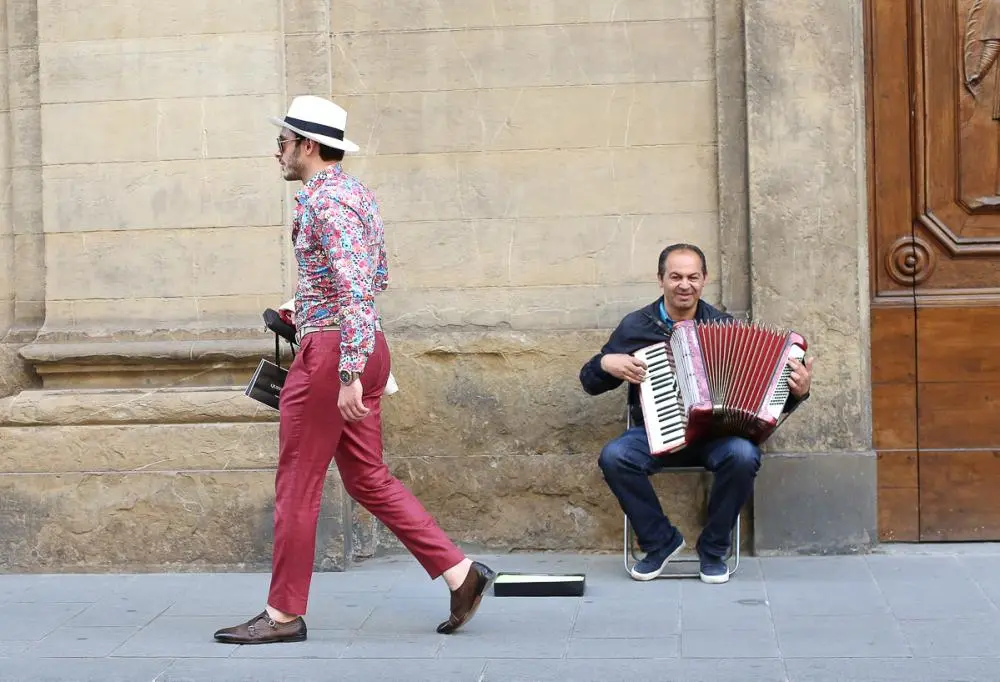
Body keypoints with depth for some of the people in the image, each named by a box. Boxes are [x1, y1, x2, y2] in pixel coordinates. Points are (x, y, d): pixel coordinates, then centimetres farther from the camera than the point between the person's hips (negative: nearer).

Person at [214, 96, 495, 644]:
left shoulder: (324, 201, -14)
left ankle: (284, 615, 8)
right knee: (368, 478, 13)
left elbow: (355, 288, -23)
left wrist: (348, 372, -27)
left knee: (297, 486, -1)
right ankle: (459, 572, 9)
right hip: (364, 348, 10)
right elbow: (379, 276, 24)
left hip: (329, 352, -10)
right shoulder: (355, 192, 16)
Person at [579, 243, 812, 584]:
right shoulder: (636, 326, 6)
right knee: (613, 457, -30)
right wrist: (607, 364, -9)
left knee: (743, 455, -33)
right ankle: (660, 541, -6)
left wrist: (796, 391, -13)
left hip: (717, 433, 0)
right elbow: (589, 381, 12)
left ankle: (713, 550, -9)